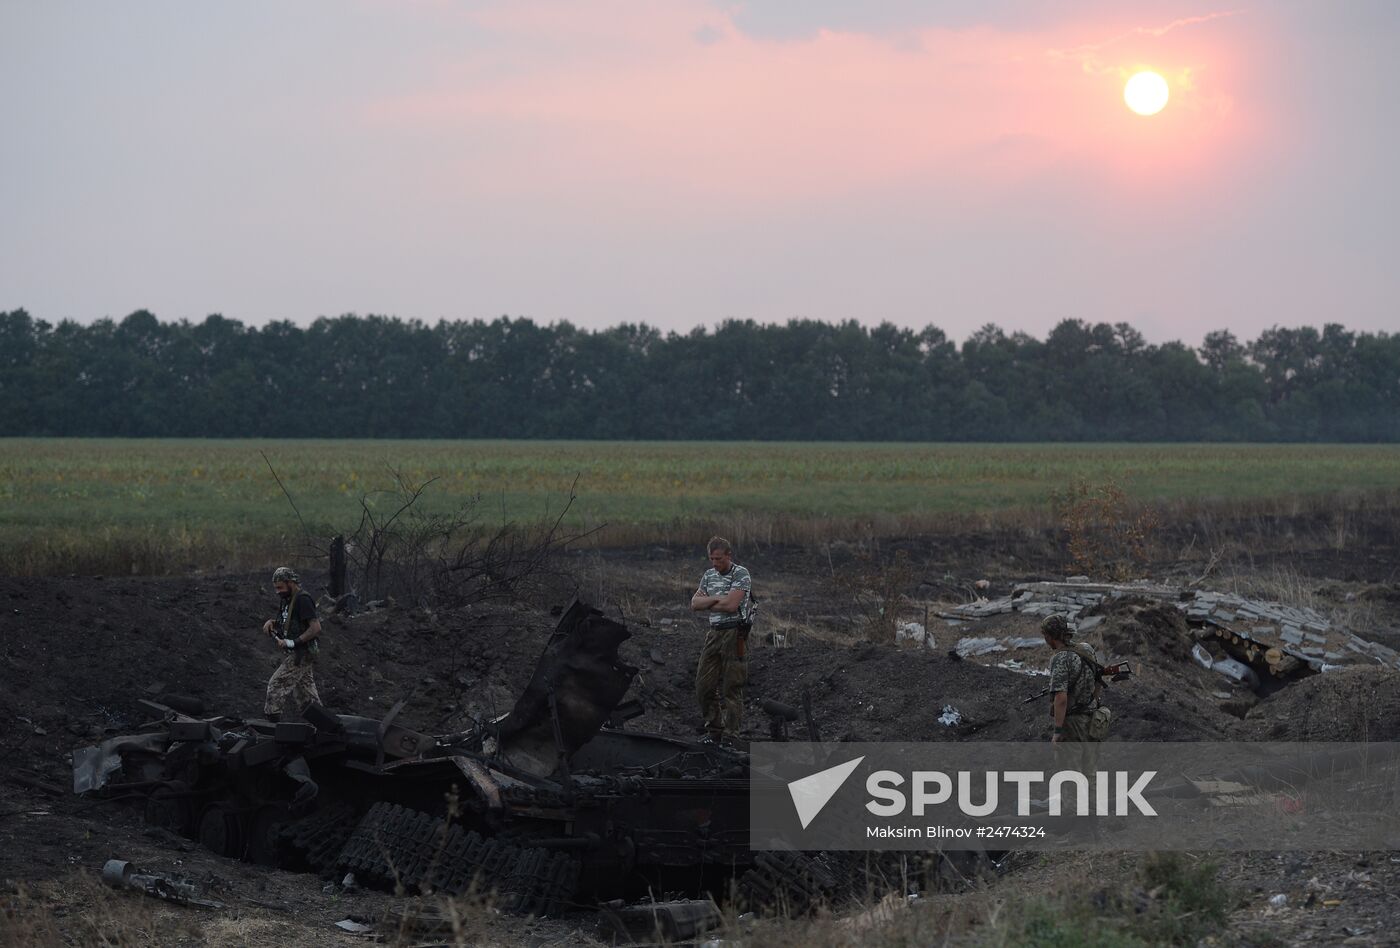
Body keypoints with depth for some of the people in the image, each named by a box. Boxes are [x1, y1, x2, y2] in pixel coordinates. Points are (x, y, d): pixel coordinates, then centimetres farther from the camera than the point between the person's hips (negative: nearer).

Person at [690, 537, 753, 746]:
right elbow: (695, 603, 6)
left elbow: (731, 604, -19)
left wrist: (707, 604, -3)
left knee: (731, 687, -5)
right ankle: (713, 731, 15)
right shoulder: (709, 575, 14)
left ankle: (730, 735, 0)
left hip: (734, 633, -7)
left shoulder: (741, 574, -8)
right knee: (704, 685, 5)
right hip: (714, 633, 7)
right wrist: (716, 599, -10)